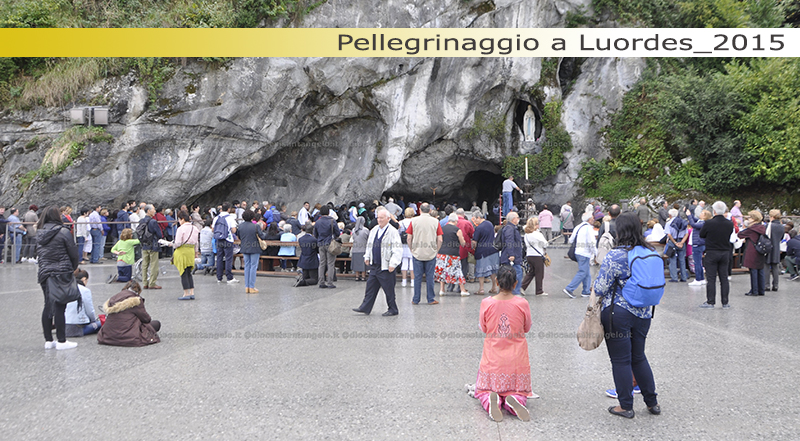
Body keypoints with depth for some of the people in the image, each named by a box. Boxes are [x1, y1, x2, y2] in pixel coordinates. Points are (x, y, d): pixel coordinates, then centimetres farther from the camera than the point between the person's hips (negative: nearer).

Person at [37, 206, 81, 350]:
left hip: (44, 273, 6)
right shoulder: (63, 232, -9)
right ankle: (61, 341, 1)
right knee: (60, 307, -3)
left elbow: (38, 254, 14)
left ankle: (48, 340, 18)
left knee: (48, 306, 12)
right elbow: (73, 253, -7)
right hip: (62, 274, -6)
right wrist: (74, 268, 10)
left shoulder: (40, 234, 9)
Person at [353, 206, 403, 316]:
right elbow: (369, 245, 25)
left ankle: (393, 310, 14)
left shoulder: (393, 232, -12)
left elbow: (398, 250, -16)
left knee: (389, 289, 1)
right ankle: (365, 308, 18)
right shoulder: (374, 230, 11)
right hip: (374, 265, 7)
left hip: (385, 267, -7)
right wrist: (367, 257, 18)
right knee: (371, 287, 11)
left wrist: (393, 264, -20)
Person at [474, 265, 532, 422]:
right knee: (519, 391, 18)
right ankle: (515, 400, -17)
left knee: (483, 390, 17)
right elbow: (527, 328, 5)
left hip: (493, 358, 0)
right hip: (517, 359, 0)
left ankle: (491, 400, -18)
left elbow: (483, 328, 3)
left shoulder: (486, 303, -12)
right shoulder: (522, 304, -12)